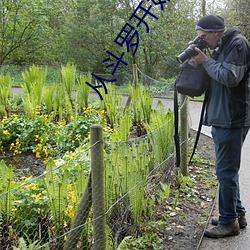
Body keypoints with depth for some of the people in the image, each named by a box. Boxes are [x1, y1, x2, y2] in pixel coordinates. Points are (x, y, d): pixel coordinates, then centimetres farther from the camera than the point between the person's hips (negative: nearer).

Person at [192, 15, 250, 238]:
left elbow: (230, 77, -21)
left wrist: (206, 61, -11)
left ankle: (229, 221, 9)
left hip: (232, 120, -10)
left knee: (226, 171, -3)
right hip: (221, 119, 10)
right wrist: (203, 60, 4)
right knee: (228, 170, 16)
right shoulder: (221, 48, 16)